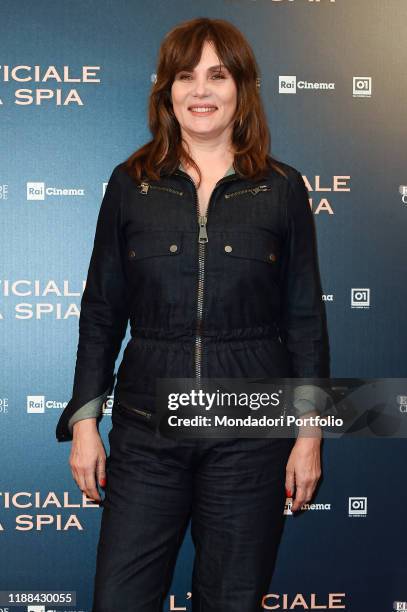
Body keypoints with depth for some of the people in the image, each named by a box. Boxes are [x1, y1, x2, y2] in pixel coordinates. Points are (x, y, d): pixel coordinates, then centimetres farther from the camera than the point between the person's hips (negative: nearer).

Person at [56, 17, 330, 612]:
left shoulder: (283, 189, 2)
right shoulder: (130, 184, 4)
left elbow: (305, 318, 3)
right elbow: (100, 312, 7)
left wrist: (310, 431, 0)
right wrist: (85, 421, 3)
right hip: (147, 429, 1)